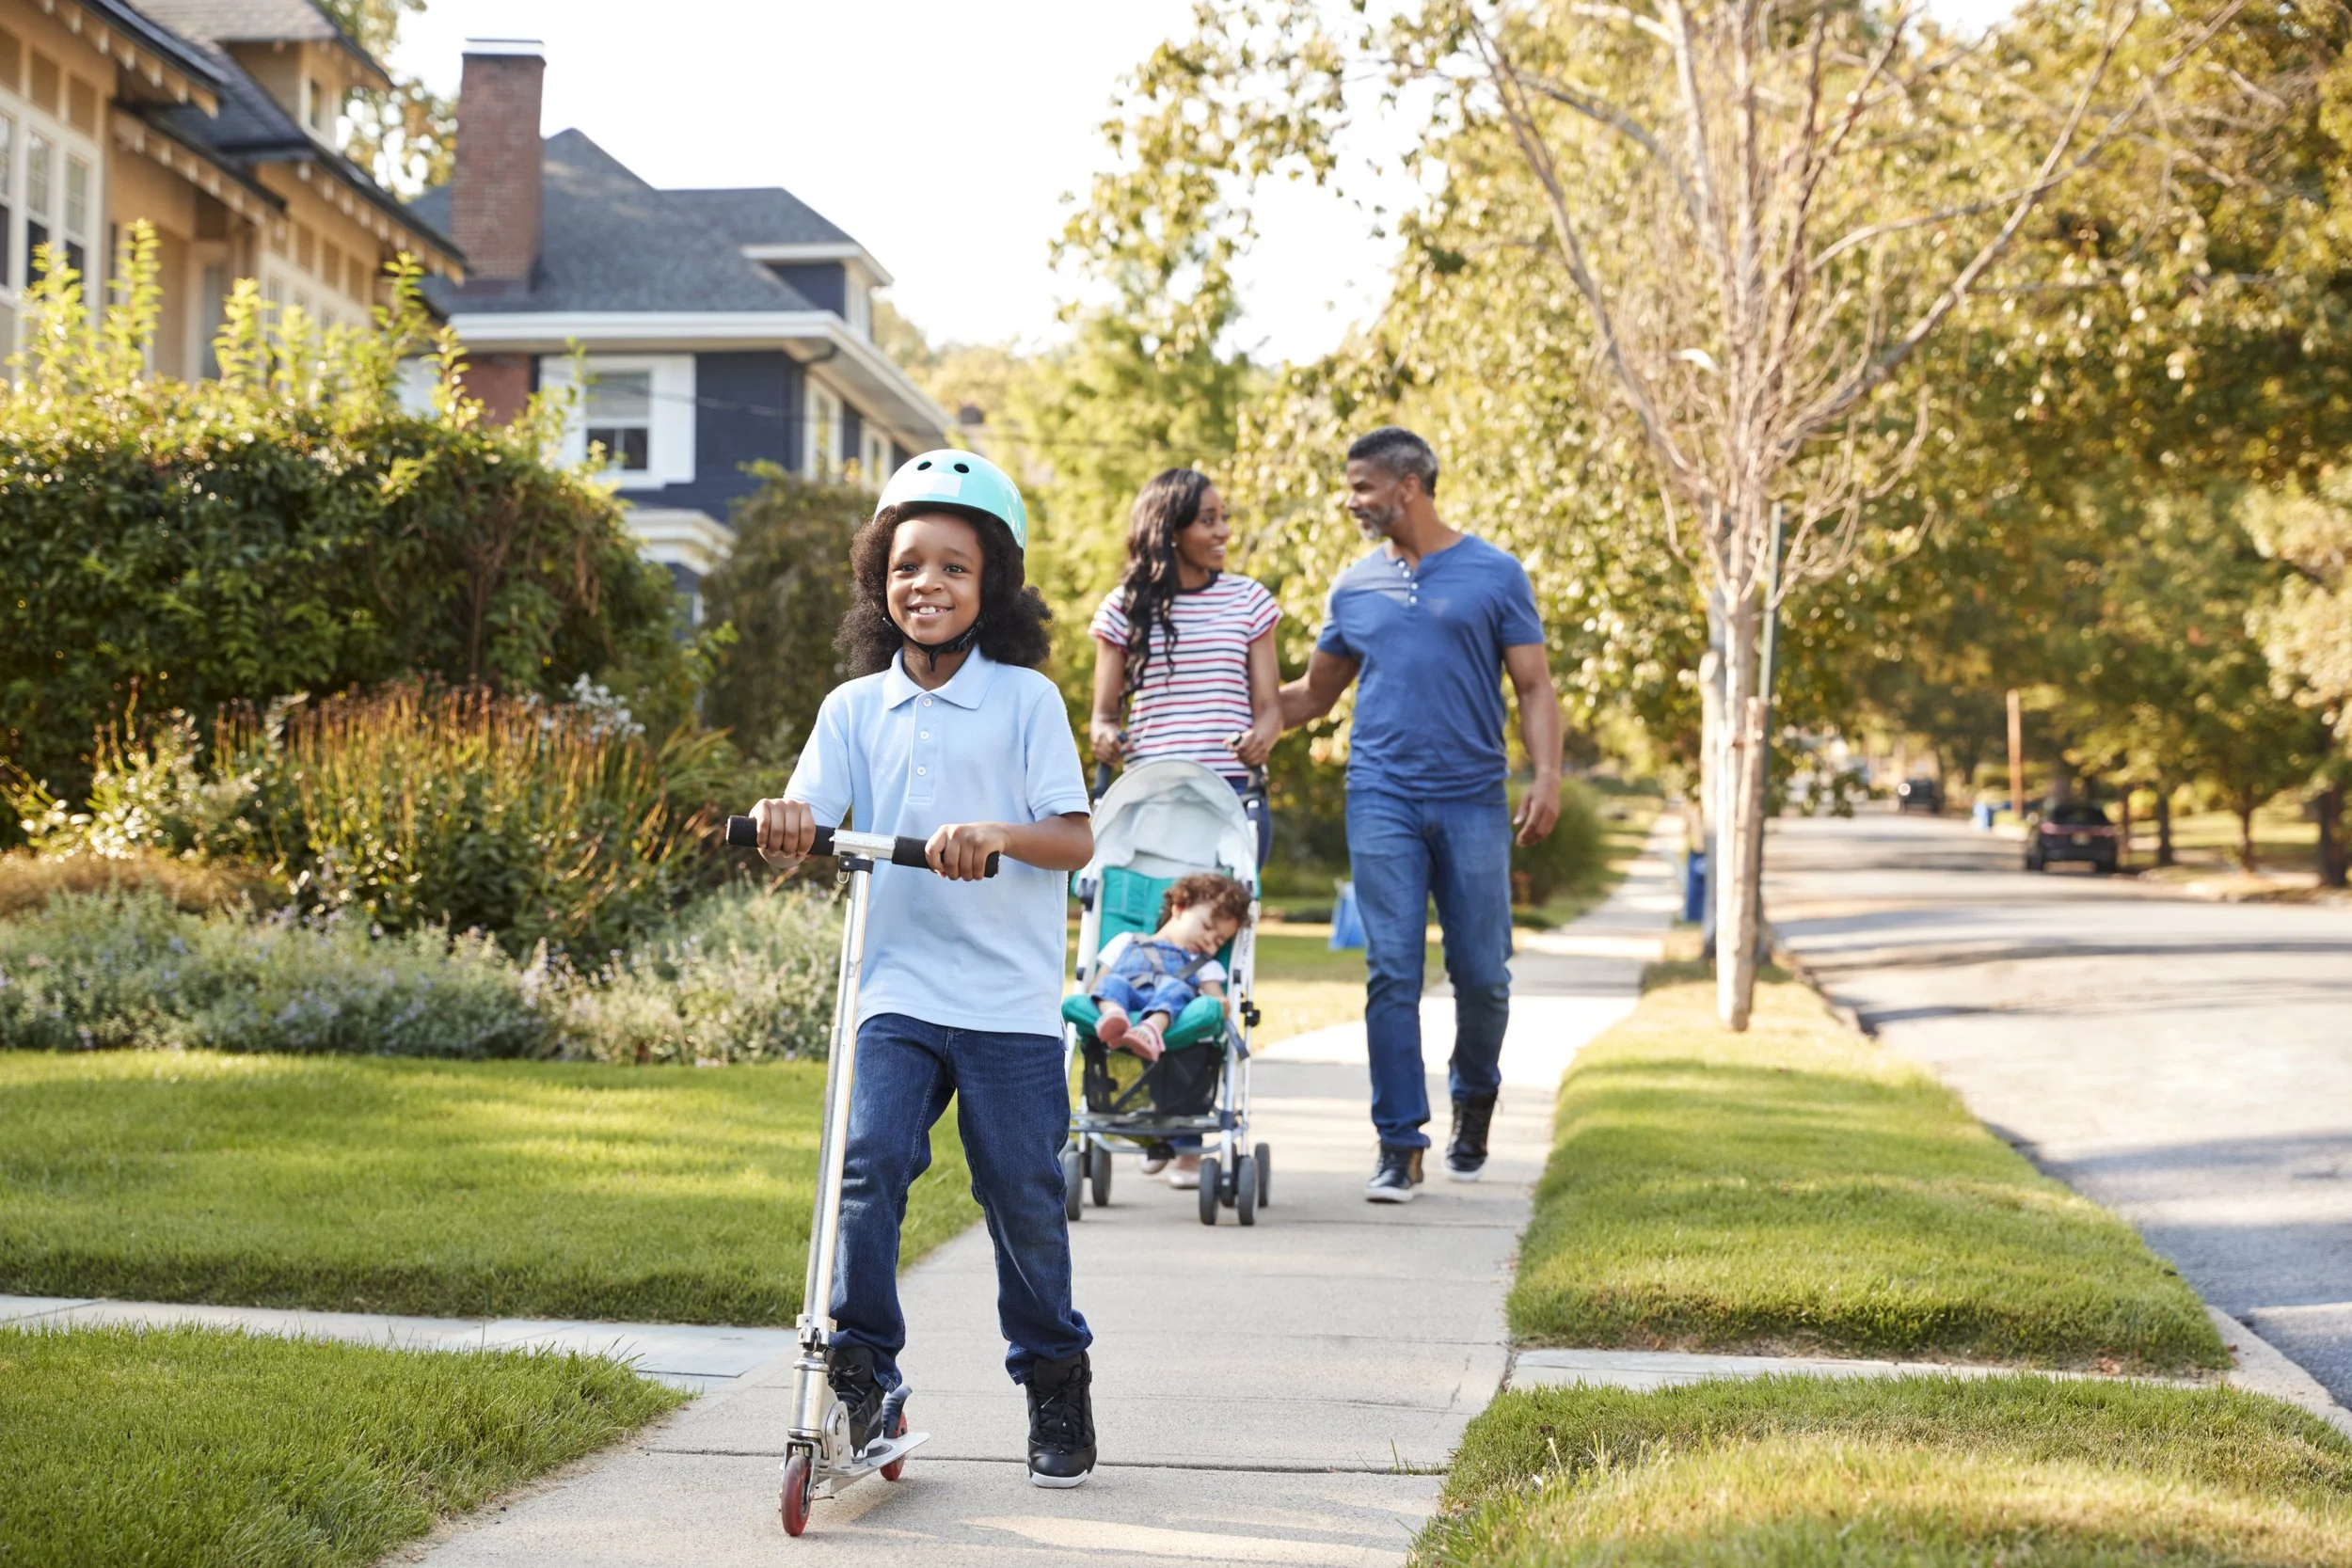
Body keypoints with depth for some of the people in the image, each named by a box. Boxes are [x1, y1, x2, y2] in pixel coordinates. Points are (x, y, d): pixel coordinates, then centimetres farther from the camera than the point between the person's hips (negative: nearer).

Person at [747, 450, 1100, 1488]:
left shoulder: (1025, 700, 0)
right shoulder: (853, 710, 8)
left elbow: (1076, 838, -7)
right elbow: (801, 837, 0)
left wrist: (994, 835, -26)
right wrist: (780, 822, -24)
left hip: (1009, 1001, -2)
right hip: (898, 991, 2)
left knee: (1022, 1190, 3)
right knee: (869, 1161, -15)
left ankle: (1055, 1379, 22)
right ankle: (860, 1368, -3)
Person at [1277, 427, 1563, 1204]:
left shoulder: (1494, 575, 4)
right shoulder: (1355, 588, 12)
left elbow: (1535, 686, 3)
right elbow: (1314, 693, 22)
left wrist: (1547, 774, -10)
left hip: (1473, 800, -2)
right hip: (1383, 799, 2)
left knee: (1482, 973, 2)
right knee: (1391, 973, -5)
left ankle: (1474, 1098, 28)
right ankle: (1400, 1144, -1)